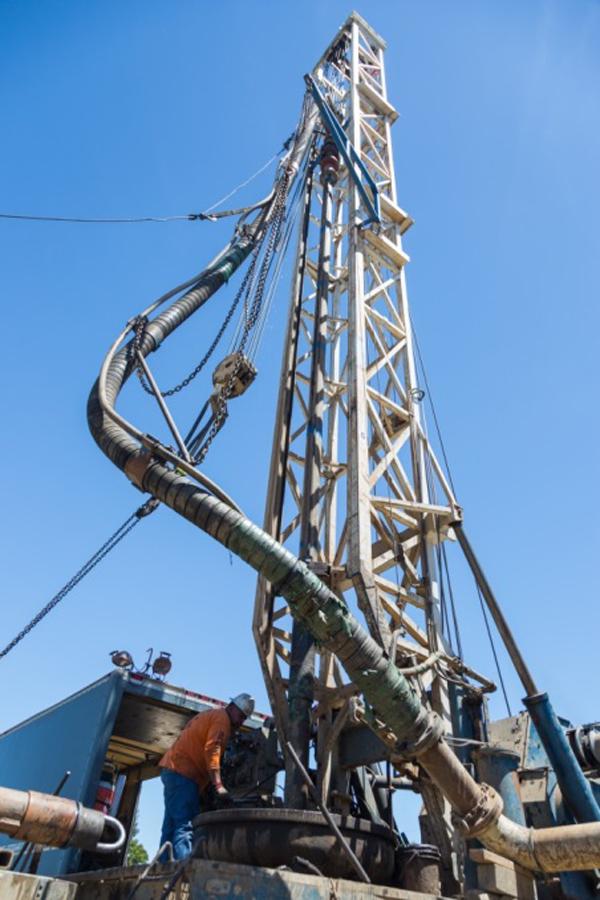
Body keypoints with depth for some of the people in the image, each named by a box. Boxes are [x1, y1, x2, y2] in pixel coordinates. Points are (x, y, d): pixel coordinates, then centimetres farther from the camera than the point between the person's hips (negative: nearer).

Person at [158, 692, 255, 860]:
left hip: (173, 768, 10)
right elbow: (212, 750, -18)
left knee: (172, 826, 6)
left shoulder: (209, 715, 25)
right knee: (185, 826, -16)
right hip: (183, 772, -10)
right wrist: (218, 785, -24)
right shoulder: (222, 718, -4)